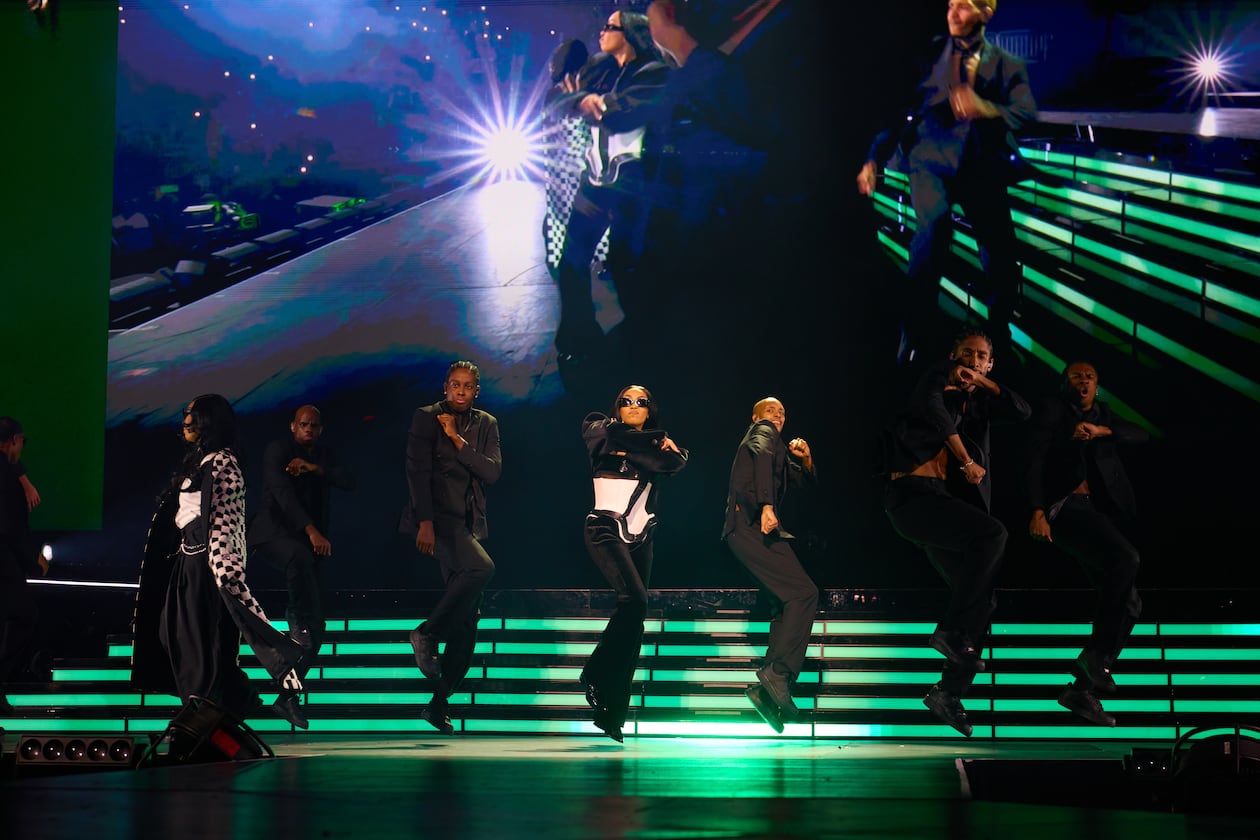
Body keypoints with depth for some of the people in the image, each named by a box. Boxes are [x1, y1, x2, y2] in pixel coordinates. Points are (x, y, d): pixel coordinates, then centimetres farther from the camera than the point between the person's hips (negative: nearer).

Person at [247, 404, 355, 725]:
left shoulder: (323, 456, 15)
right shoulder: (278, 450, -5)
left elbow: (349, 481, 0)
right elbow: (283, 492, -19)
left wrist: (314, 468, -16)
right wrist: (312, 531, -31)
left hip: (306, 540, 6)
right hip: (273, 528, -6)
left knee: (315, 628, -2)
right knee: (300, 557, -44)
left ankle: (287, 694, 4)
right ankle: (298, 623, -27)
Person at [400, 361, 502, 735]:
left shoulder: (485, 424, 12)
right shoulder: (426, 417, 0)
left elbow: (492, 472, 0)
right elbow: (417, 470, -7)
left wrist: (457, 440, -9)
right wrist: (425, 522, -16)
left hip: (467, 521, 5)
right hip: (436, 516, -5)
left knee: (467, 620, 0)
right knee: (481, 567, -32)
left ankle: (439, 702, 7)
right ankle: (426, 634, -16)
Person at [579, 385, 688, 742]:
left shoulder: (656, 443, 14)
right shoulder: (602, 431, 5)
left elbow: (675, 461, -7)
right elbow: (617, 435, -17)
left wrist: (630, 451, -12)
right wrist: (657, 442, -3)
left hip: (641, 536, 5)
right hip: (606, 530, -5)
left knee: (633, 618, -1)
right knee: (635, 599, -25)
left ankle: (612, 712, 2)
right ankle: (595, 675, -11)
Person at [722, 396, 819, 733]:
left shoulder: (777, 445, 30)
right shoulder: (763, 432, 3)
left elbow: (807, 479, 35)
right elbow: (762, 455, -21)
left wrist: (805, 458, 13)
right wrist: (767, 505, -33)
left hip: (753, 529, 10)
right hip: (752, 525, -10)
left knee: (785, 605, 8)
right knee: (803, 593, -16)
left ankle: (768, 688, 2)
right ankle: (778, 672, -24)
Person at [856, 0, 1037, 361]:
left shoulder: (1007, 64, 11)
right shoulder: (928, 56, 11)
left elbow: (1027, 113, -3)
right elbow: (899, 107, 11)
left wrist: (984, 108, -22)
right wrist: (874, 159, 1)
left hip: (982, 165, 1)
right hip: (931, 158, -1)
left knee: (1002, 257, -6)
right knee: (934, 225, -29)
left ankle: (999, 342, 17)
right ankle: (918, 332, -16)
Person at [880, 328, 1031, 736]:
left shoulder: (978, 400, 20)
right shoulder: (938, 379, 5)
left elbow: (1023, 411, 7)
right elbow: (930, 407, -16)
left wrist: (983, 381, -1)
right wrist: (967, 461, -16)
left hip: (947, 501, 8)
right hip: (913, 493, -8)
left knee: (982, 600, 2)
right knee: (992, 532, -29)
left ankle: (949, 692, 8)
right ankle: (951, 630, -22)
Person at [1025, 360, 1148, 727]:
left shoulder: (1102, 415, 22)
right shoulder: (1054, 411, 6)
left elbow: (1141, 435, 6)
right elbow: (1035, 461, -5)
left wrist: (1101, 431, -13)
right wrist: (1037, 512, -18)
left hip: (1098, 513, 7)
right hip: (1066, 507, -7)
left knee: (1128, 604, -2)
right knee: (1125, 558, -31)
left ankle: (1082, 688, 1)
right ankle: (1096, 656, -24)